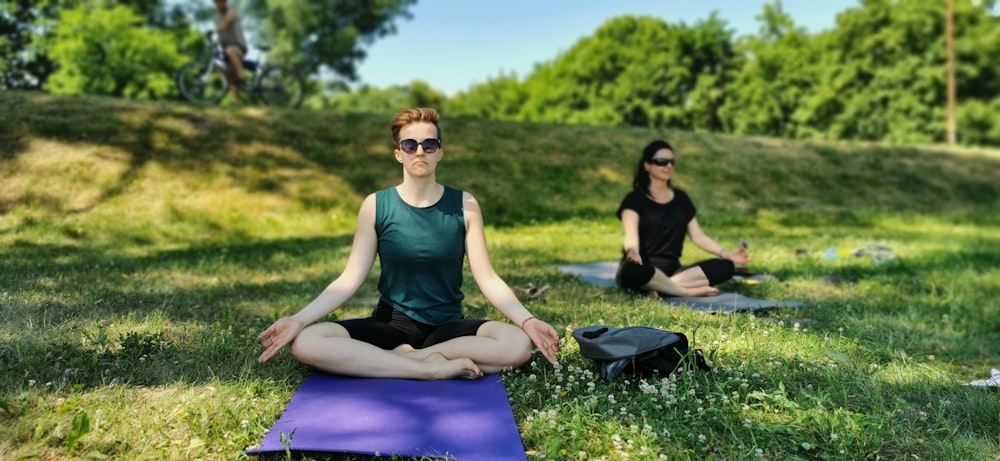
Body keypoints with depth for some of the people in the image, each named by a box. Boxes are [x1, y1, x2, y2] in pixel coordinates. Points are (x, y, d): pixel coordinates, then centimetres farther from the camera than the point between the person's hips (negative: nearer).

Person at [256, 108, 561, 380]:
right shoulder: (375, 206, -2)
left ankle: (406, 358, -17)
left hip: (448, 326, 0)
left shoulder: (464, 205, -2)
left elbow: (487, 279, -5)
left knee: (519, 344, -29)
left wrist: (527, 320, -20)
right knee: (306, 343, -27)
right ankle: (430, 367, -24)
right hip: (391, 324, 0)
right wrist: (299, 319, -19)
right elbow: (350, 279, -5)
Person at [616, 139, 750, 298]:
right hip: (643, 269, -5)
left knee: (725, 267, -16)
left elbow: (698, 236, 13)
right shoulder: (634, 200, -3)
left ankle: (659, 287, -25)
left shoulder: (681, 198, 14)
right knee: (632, 270, -42)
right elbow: (631, 235, -19)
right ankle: (691, 291, -23)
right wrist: (633, 251, -43)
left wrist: (727, 254, -2)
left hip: (672, 270, 6)